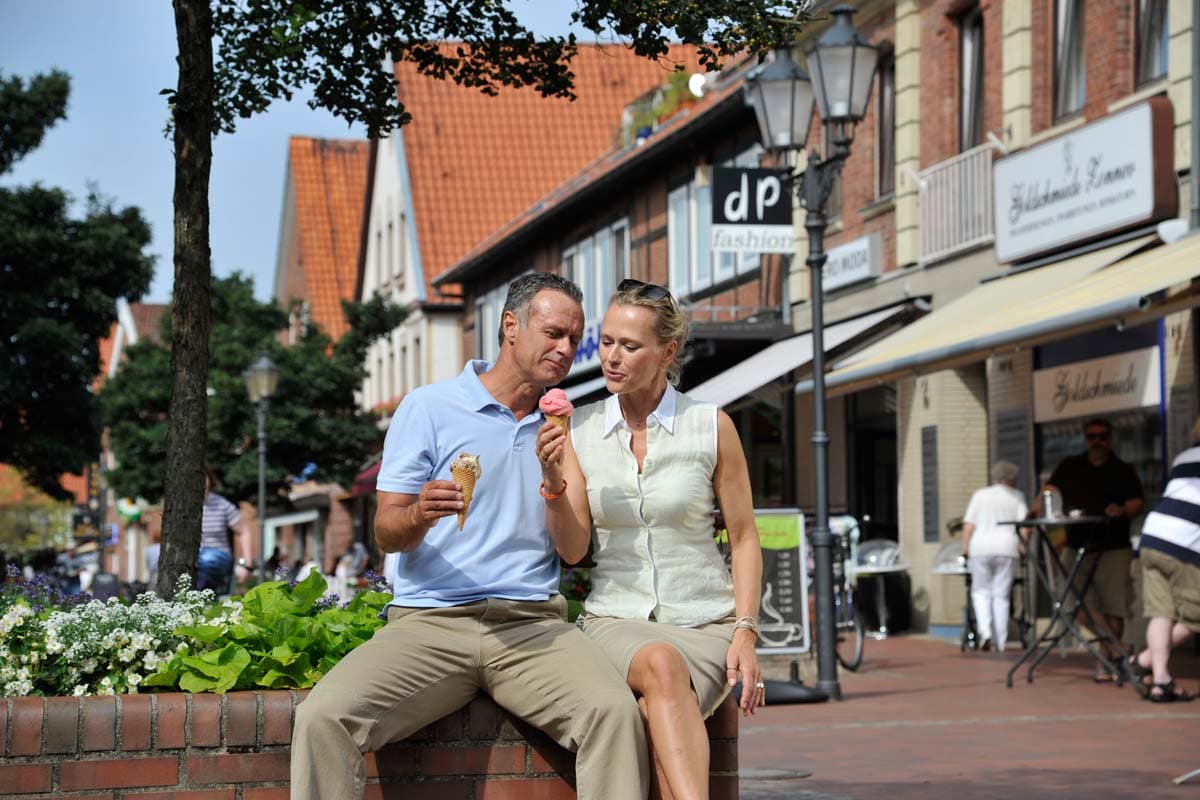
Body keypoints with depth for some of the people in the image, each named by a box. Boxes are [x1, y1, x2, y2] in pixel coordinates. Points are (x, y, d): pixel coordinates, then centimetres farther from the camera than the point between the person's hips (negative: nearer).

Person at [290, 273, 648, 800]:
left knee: (615, 710, -30)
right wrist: (419, 516, -20)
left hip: (530, 623, 2)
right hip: (428, 620, -1)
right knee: (322, 718, -28)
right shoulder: (428, 408, 7)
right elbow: (386, 534, 3)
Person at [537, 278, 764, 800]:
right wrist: (553, 482, -16)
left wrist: (746, 633, -6)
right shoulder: (579, 430, 6)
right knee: (662, 665, -36)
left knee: (656, 718, -34)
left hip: (704, 622, 0)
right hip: (616, 619, 0)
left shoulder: (711, 426, 1)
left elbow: (744, 539, 5)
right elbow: (573, 548, 2)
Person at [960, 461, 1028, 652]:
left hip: (981, 548, 0)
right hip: (1006, 548, 0)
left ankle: (984, 630, -11)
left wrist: (965, 547, 4)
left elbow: (969, 524, 2)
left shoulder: (980, 495, 10)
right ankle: (1000, 642, 4)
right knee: (1001, 595, 4)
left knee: (981, 591, 10)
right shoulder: (1016, 497, 11)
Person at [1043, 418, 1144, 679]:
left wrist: (1123, 510, -21)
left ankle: (1106, 662, 5)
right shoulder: (1070, 467, 13)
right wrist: (1037, 509, -18)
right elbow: (1050, 489, 1)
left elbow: (1137, 501, 2)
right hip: (1078, 547, 1)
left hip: (1114, 548, -1)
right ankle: (1116, 651, 1)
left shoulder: (1123, 471, 10)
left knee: (1113, 606, -6)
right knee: (1084, 607, -7)